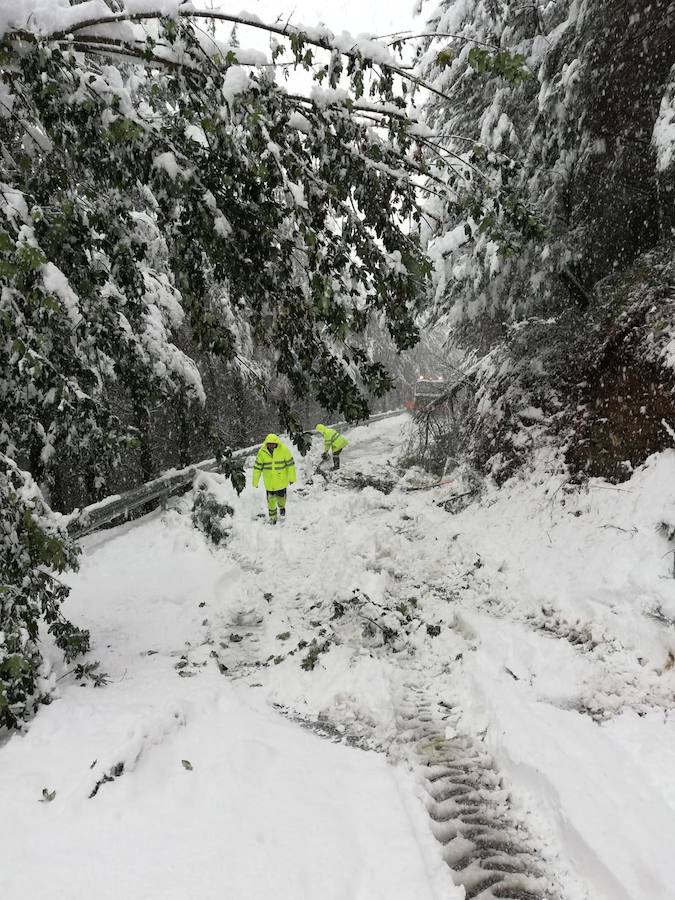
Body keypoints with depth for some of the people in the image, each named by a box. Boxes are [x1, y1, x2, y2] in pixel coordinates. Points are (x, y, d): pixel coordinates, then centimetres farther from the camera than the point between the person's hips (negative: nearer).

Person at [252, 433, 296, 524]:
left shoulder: (284, 450, -15)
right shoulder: (262, 452, -12)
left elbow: (290, 464, -5)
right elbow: (257, 467, -4)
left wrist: (292, 478, -1)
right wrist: (255, 481, -1)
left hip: (281, 479, -1)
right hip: (269, 481, 1)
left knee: (281, 495, 9)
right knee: (271, 499, 6)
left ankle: (282, 507, 45)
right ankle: (272, 516, 28)